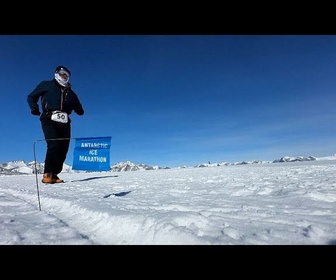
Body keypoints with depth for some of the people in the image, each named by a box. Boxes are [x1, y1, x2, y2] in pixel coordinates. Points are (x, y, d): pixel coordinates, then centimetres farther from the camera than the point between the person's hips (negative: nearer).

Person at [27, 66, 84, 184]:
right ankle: (47, 174, -11)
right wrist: (34, 108, 3)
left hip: (65, 123, 4)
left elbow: (79, 111, 26)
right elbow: (31, 97, 17)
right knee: (54, 145, -20)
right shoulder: (46, 85, 15)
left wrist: (79, 110, 7)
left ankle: (54, 175, 5)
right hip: (50, 121, -4)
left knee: (63, 149, -3)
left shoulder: (70, 92, 24)